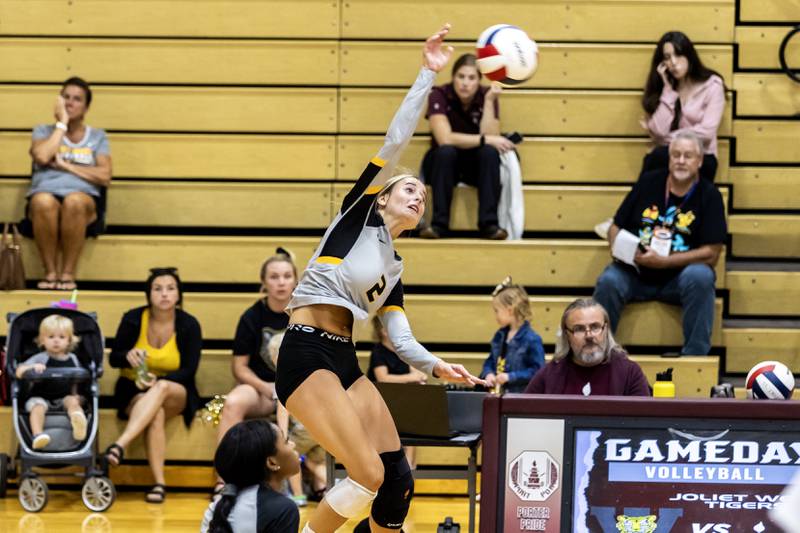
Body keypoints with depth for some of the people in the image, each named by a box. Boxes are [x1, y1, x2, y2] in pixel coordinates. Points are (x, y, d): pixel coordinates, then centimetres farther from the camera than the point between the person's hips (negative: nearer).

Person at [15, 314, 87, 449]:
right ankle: (38, 435, -53)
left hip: (63, 398, 2)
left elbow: (75, 381, 21)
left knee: (72, 401, -29)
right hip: (40, 397, -2)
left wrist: (75, 395, 2)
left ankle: (78, 418, -62)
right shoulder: (40, 358, -2)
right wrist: (33, 367, -31)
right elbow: (19, 372, -12)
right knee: (38, 406, -33)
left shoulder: (72, 359, 11)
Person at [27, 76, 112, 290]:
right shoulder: (43, 131, 17)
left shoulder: (97, 136, 17)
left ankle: (68, 273, -29)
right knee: (43, 201, -39)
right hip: (45, 193, 0)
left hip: (84, 199, 0)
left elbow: (105, 177, 1)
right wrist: (62, 123, 1)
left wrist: (65, 164, -3)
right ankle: (51, 272, -28)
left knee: (74, 201, -39)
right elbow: (42, 157, -7)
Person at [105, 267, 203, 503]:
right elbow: (113, 358, 1)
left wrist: (158, 381, -27)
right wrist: (128, 356, -25)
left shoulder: (189, 325, -5)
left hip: (177, 393, 0)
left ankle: (120, 445, -52)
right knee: (156, 413, -37)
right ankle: (159, 483, -43)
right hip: (133, 391, 0)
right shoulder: (133, 319, -4)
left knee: (162, 389, -39)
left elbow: (189, 370, -8)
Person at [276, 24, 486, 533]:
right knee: (367, 475, -17)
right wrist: (427, 75, -5)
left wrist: (436, 366, -4)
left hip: (345, 362, 8)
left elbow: (401, 339, 14)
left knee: (398, 480, 1)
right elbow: (394, 143, -4)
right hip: (307, 355, -8)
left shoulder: (394, 267, 23)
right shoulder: (360, 213, 6)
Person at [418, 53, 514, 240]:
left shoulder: (487, 96, -11)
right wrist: (485, 140, -29)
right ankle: (439, 223, -32)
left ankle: (488, 223, -32)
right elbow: (445, 139, -29)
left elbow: (490, 137, -23)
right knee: (446, 150, -34)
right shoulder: (439, 95, -17)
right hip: (444, 162, -2)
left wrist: (489, 101, -30)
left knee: (490, 152, -30)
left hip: (477, 164, 2)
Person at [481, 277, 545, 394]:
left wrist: (510, 377, -16)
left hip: (522, 394, -7)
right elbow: (490, 361, 25)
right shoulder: (499, 336, 15)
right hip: (497, 394, 7)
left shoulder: (532, 339, -10)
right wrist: (488, 373, 2)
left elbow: (537, 371, -13)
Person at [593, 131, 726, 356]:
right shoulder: (648, 185, 6)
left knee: (700, 276, -33)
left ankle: (695, 357, -25)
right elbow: (616, 227, 12)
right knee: (608, 281, -27)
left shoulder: (709, 195, -2)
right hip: (635, 275, 2)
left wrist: (663, 261, -18)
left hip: (678, 277, -2)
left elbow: (711, 253, -10)